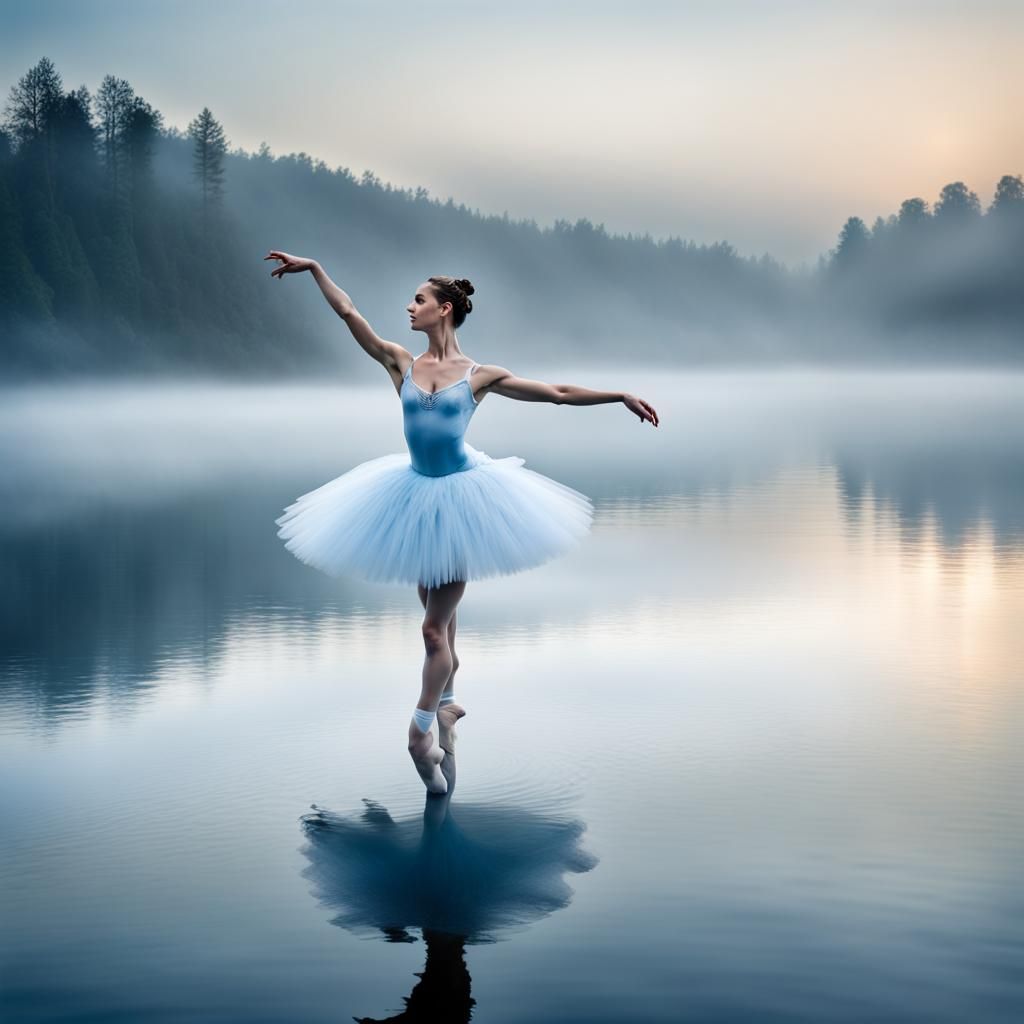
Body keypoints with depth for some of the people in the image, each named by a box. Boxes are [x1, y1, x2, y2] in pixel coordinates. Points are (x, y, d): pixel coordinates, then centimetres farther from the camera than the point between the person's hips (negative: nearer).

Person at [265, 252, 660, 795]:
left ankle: (421, 729, 6)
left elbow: (558, 393, -1)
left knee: (435, 627, -4)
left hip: (461, 497, -3)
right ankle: (447, 703, 34)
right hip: (415, 495, 3)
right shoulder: (401, 364, 2)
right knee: (439, 616, 15)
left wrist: (621, 395, -3)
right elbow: (348, 313, 0)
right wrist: (313, 268, -3)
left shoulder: (480, 375, -4)